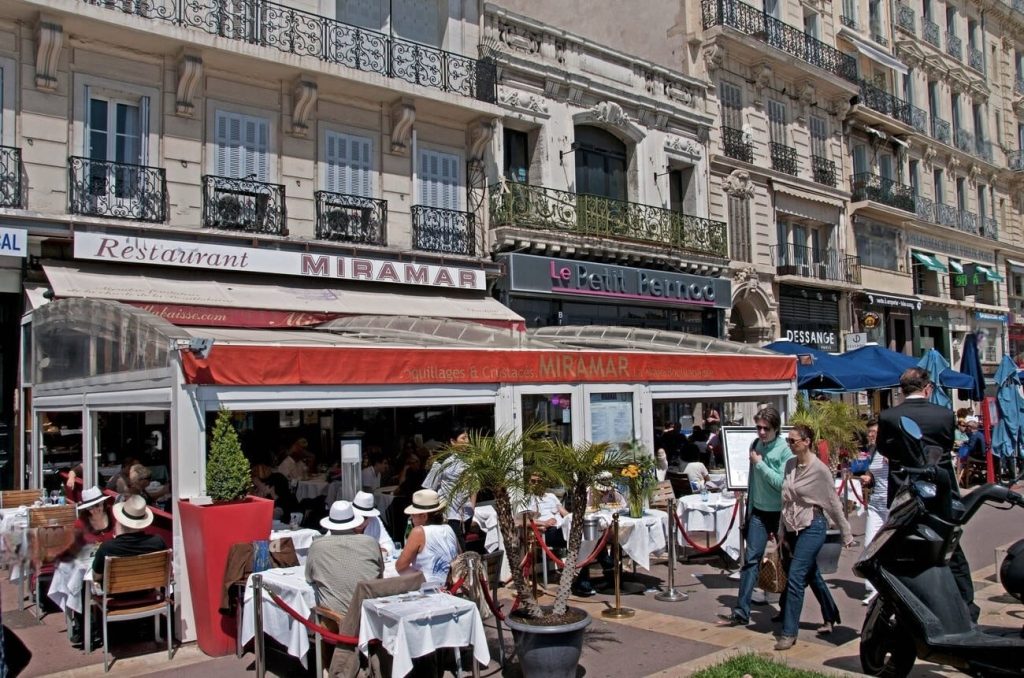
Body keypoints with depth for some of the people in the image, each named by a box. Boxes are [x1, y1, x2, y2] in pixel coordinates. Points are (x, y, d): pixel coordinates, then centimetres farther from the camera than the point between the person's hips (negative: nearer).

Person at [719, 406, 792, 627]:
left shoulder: (785, 450, -14)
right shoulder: (755, 445, 2)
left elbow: (782, 482, -22)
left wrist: (760, 463, -18)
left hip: (781, 512, -4)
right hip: (759, 511, 4)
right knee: (751, 559, -1)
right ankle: (741, 611, -1)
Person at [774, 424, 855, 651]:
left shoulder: (819, 469, -14)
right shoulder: (790, 465, 4)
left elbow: (834, 503, -7)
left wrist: (846, 534, 0)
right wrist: (783, 531, 11)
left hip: (811, 527, -7)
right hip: (791, 527, 7)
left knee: (795, 578, -11)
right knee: (812, 576, 19)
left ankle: (789, 632, -4)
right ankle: (830, 617, 38)